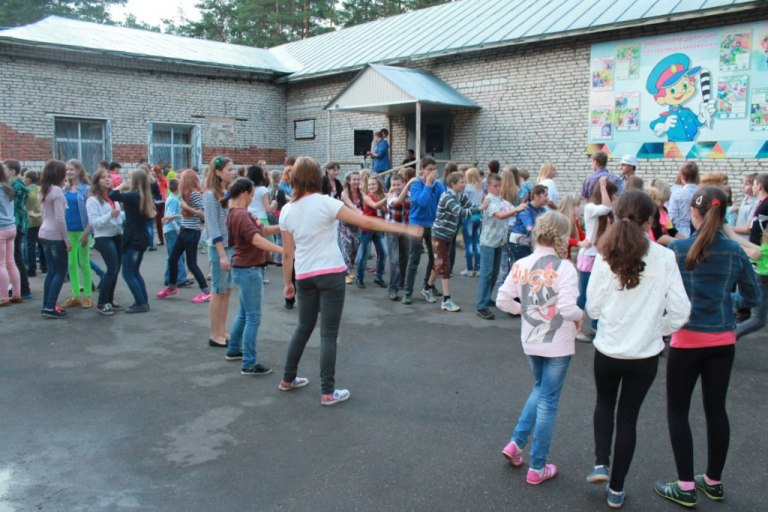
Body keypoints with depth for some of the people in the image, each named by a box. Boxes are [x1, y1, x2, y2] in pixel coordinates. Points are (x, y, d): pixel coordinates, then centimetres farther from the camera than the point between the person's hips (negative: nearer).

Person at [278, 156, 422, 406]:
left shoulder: (287, 211, 3)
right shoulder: (325, 203, -10)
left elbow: (287, 253, 6)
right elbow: (366, 222, -13)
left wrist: (286, 283, 18)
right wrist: (405, 228, -9)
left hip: (304, 277, 5)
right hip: (331, 274, -4)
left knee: (303, 327, 21)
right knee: (328, 334, 1)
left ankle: (288, 378, 33)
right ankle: (328, 392, 6)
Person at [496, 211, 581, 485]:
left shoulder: (521, 265, -3)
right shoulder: (564, 268, -18)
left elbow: (502, 301, -2)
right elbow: (568, 308, -26)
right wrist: (580, 315, -5)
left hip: (530, 341, 5)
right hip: (557, 344, -5)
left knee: (539, 390, 27)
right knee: (548, 401, 6)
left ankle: (516, 442, 18)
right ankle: (537, 468, 15)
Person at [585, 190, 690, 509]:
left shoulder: (606, 256, -12)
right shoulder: (665, 258, -12)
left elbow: (593, 308, -6)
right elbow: (680, 311, -10)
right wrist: (660, 328, 9)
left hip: (608, 349, 0)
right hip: (645, 353, 0)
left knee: (605, 402, 28)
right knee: (628, 416, 15)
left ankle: (601, 464, 17)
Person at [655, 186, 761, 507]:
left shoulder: (676, 250, -12)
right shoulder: (735, 252, -2)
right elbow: (753, 298, 6)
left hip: (687, 340, -4)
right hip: (723, 341, 4)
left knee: (677, 411, 8)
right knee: (716, 409, 15)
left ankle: (686, 487, 11)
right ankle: (713, 481, 29)